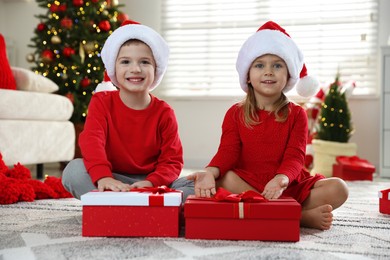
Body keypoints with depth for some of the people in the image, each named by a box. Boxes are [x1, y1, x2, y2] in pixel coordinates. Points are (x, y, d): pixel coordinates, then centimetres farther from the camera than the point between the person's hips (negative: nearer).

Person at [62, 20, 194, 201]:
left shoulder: (164, 113, -1)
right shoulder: (101, 102, -1)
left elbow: (172, 161, -4)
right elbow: (92, 140, -20)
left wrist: (152, 182, -27)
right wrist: (103, 177, -40)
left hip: (149, 182, 1)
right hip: (112, 181, -1)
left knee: (193, 187, -24)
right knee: (74, 170, -27)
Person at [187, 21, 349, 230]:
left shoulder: (296, 114, 4)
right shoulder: (235, 113, 7)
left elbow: (294, 157, -8)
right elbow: (227, 151, -4)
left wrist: (281, 179, -32)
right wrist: (210, 172, -28)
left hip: (290, 187, 1)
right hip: (246, 184, 0)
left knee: (338, 189, -20)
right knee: (222, 178, -32)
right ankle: (303, 216, -31)